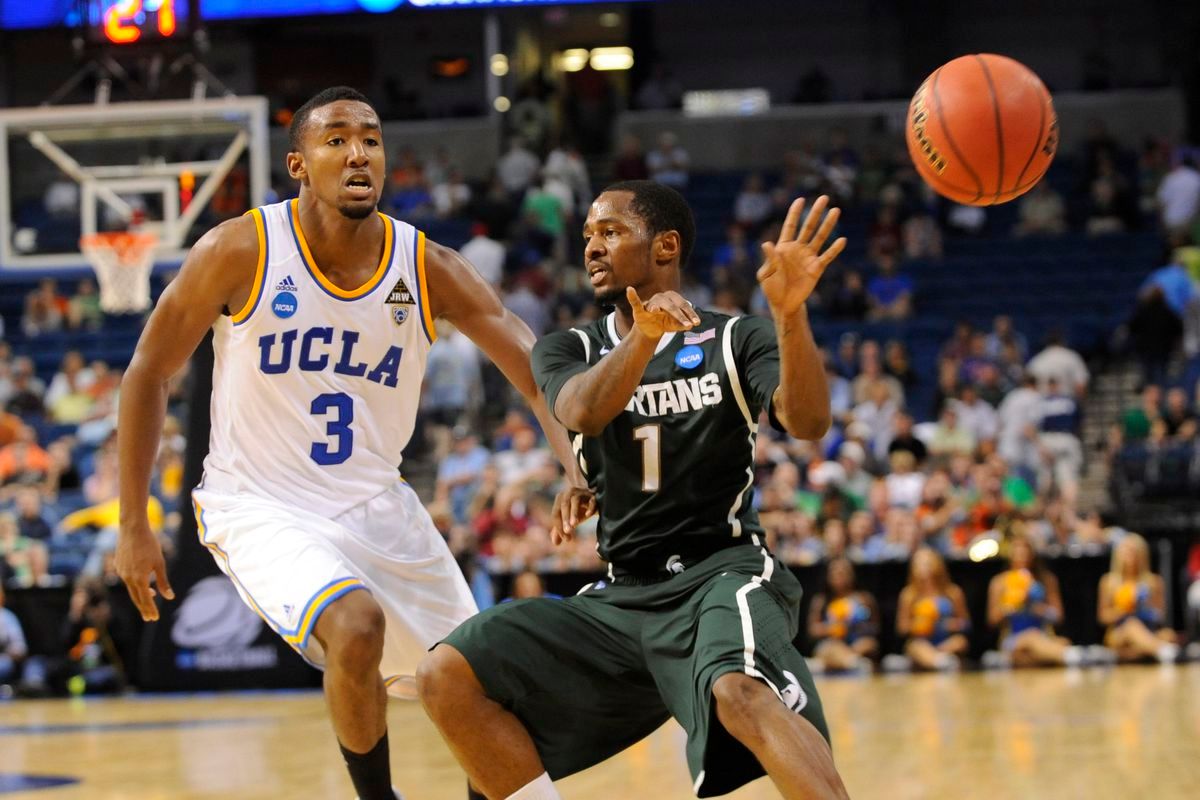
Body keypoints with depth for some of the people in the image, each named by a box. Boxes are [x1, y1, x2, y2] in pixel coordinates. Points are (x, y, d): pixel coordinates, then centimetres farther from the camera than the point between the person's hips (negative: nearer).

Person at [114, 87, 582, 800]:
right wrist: (134, 526, -5)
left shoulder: (428, 268, -7)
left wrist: (581, 471, -33)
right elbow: (149, 375, -5)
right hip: (262, 507, -4)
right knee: (355, 628, -31)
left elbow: (539, 372, -13)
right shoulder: (240, 251, -14)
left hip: (377, 506, 5)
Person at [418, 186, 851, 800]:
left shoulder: (736, 341, 1)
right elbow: (582, 413, -15)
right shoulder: (568, 352, 10)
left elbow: (808, 422, -19)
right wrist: (644, 335, -34)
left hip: (724, 571, -5)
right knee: (447, 679, -9)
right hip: (623, 596, 5)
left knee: (742, 694, -38)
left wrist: (790, 314, -37)